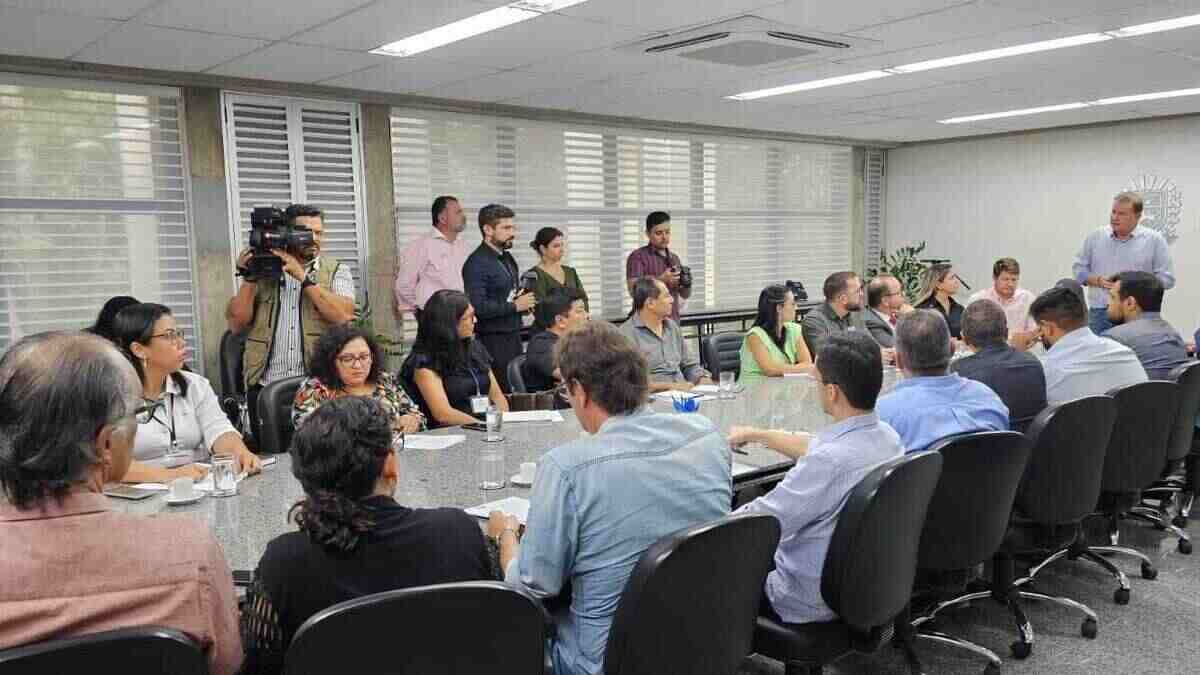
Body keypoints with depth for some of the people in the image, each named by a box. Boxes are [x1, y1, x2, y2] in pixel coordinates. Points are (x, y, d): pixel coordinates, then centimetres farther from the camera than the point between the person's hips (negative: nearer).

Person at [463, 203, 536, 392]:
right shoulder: (477, 263, -13)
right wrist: (515, 306, -14)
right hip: (493, 340, -8)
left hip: (514, 336, 8)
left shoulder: (507, 258, 16)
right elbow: (478, 307, -23)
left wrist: (524, 302, 8)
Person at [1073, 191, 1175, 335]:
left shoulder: (1154, 240, 2)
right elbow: (1078, 268, 11)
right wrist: (1098, 280, -7)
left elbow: (1166, 278, 0)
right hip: (1099, 314, 2)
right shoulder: (1095, 237, 9)